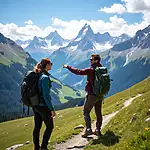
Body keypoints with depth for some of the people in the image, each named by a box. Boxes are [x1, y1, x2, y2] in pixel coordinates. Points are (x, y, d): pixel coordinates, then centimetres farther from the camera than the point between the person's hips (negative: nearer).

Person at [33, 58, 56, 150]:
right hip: (43, 106, -8)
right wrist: (52, 109, -18)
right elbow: (46, 95, -22)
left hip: (35, 105, 8)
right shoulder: (45, 77, -19)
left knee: (37, 127, 15)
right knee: (50, 127, 8)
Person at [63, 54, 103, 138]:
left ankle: (88, 130, 0)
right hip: (100, 95, 7)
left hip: (92, 95, -7)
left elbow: (78, 72, -16)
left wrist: (68, 67, -5)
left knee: (86, 112, 5)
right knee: (98, 113, 14)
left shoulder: (91, 70, -18)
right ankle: (98, 130, 20)